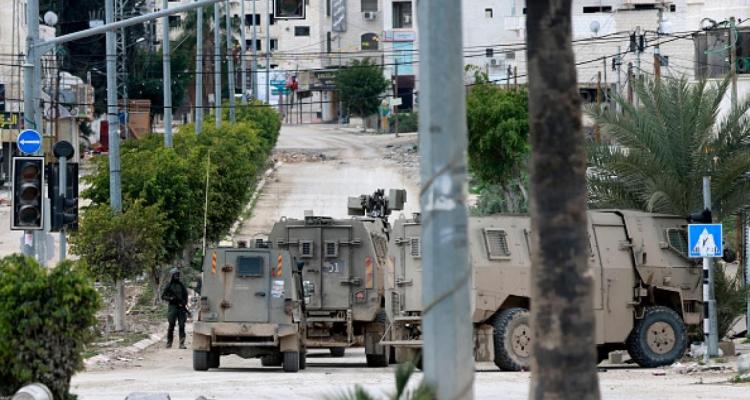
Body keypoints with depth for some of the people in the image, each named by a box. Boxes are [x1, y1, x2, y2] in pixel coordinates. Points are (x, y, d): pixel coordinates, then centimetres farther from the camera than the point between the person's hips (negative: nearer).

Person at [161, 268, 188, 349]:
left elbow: (185, 295, 17)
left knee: (182, 326, -4)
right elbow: (163, 296, 3)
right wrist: (170, 298, -14)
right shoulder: (169, 285, 2)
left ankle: (182, 344, -4)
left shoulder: (181, 285, 11)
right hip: (173, 307, -3)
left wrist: (184, 303, 0)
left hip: (181, 307, 3)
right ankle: (169, 343, 8)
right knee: (171, 326, -2)